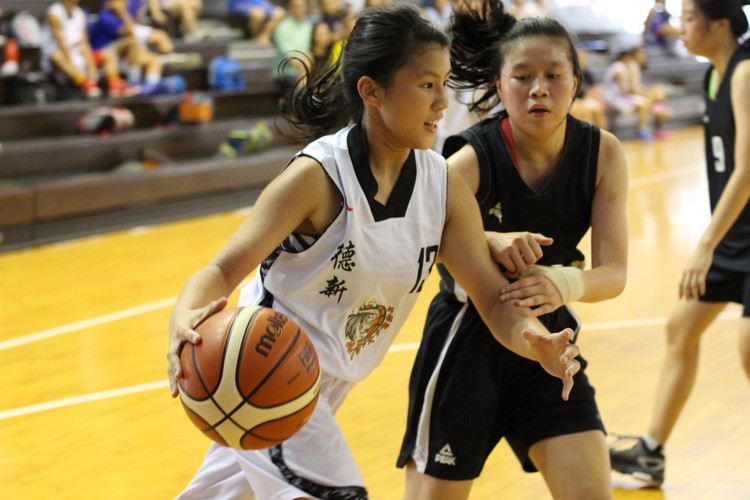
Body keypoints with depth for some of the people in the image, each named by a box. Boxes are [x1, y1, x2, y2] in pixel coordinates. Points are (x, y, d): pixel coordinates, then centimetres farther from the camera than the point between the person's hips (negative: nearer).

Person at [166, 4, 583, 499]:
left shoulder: (445, 186, -8)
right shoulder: (319, 176, -23)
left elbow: (493, 296, -7)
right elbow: (224, 270, -25)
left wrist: (535, 340, -29)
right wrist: (185, 322, -48)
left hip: (329, 382, 6)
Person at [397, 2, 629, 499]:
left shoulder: (603, 153, -11)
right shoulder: (474, 158, -21)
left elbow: (614, 273, -15)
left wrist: (564, 284, -35)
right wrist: (488, 243, -45)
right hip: (468, 337, -3)